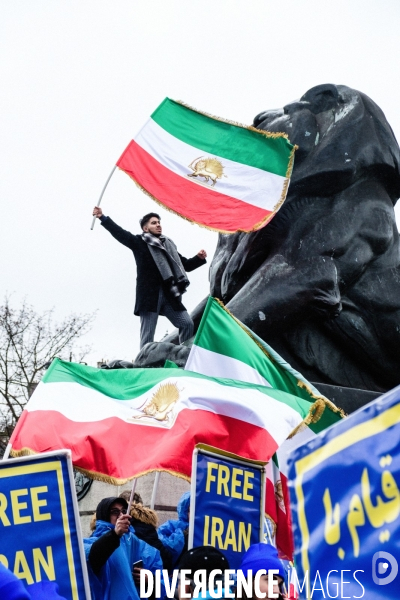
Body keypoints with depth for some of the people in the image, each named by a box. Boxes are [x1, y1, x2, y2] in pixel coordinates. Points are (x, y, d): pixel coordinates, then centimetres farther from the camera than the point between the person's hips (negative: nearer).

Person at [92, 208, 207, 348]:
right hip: (149, 294, -4)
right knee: (147, 334, -5)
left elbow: (185, 265, 28)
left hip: (169, 295, 4)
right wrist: (103, 218, -16)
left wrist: (199, 258, 9)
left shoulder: (169, 245, 25)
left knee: (187, 324, -3)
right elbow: (119, 232, -3)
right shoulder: (140, 242, 10)